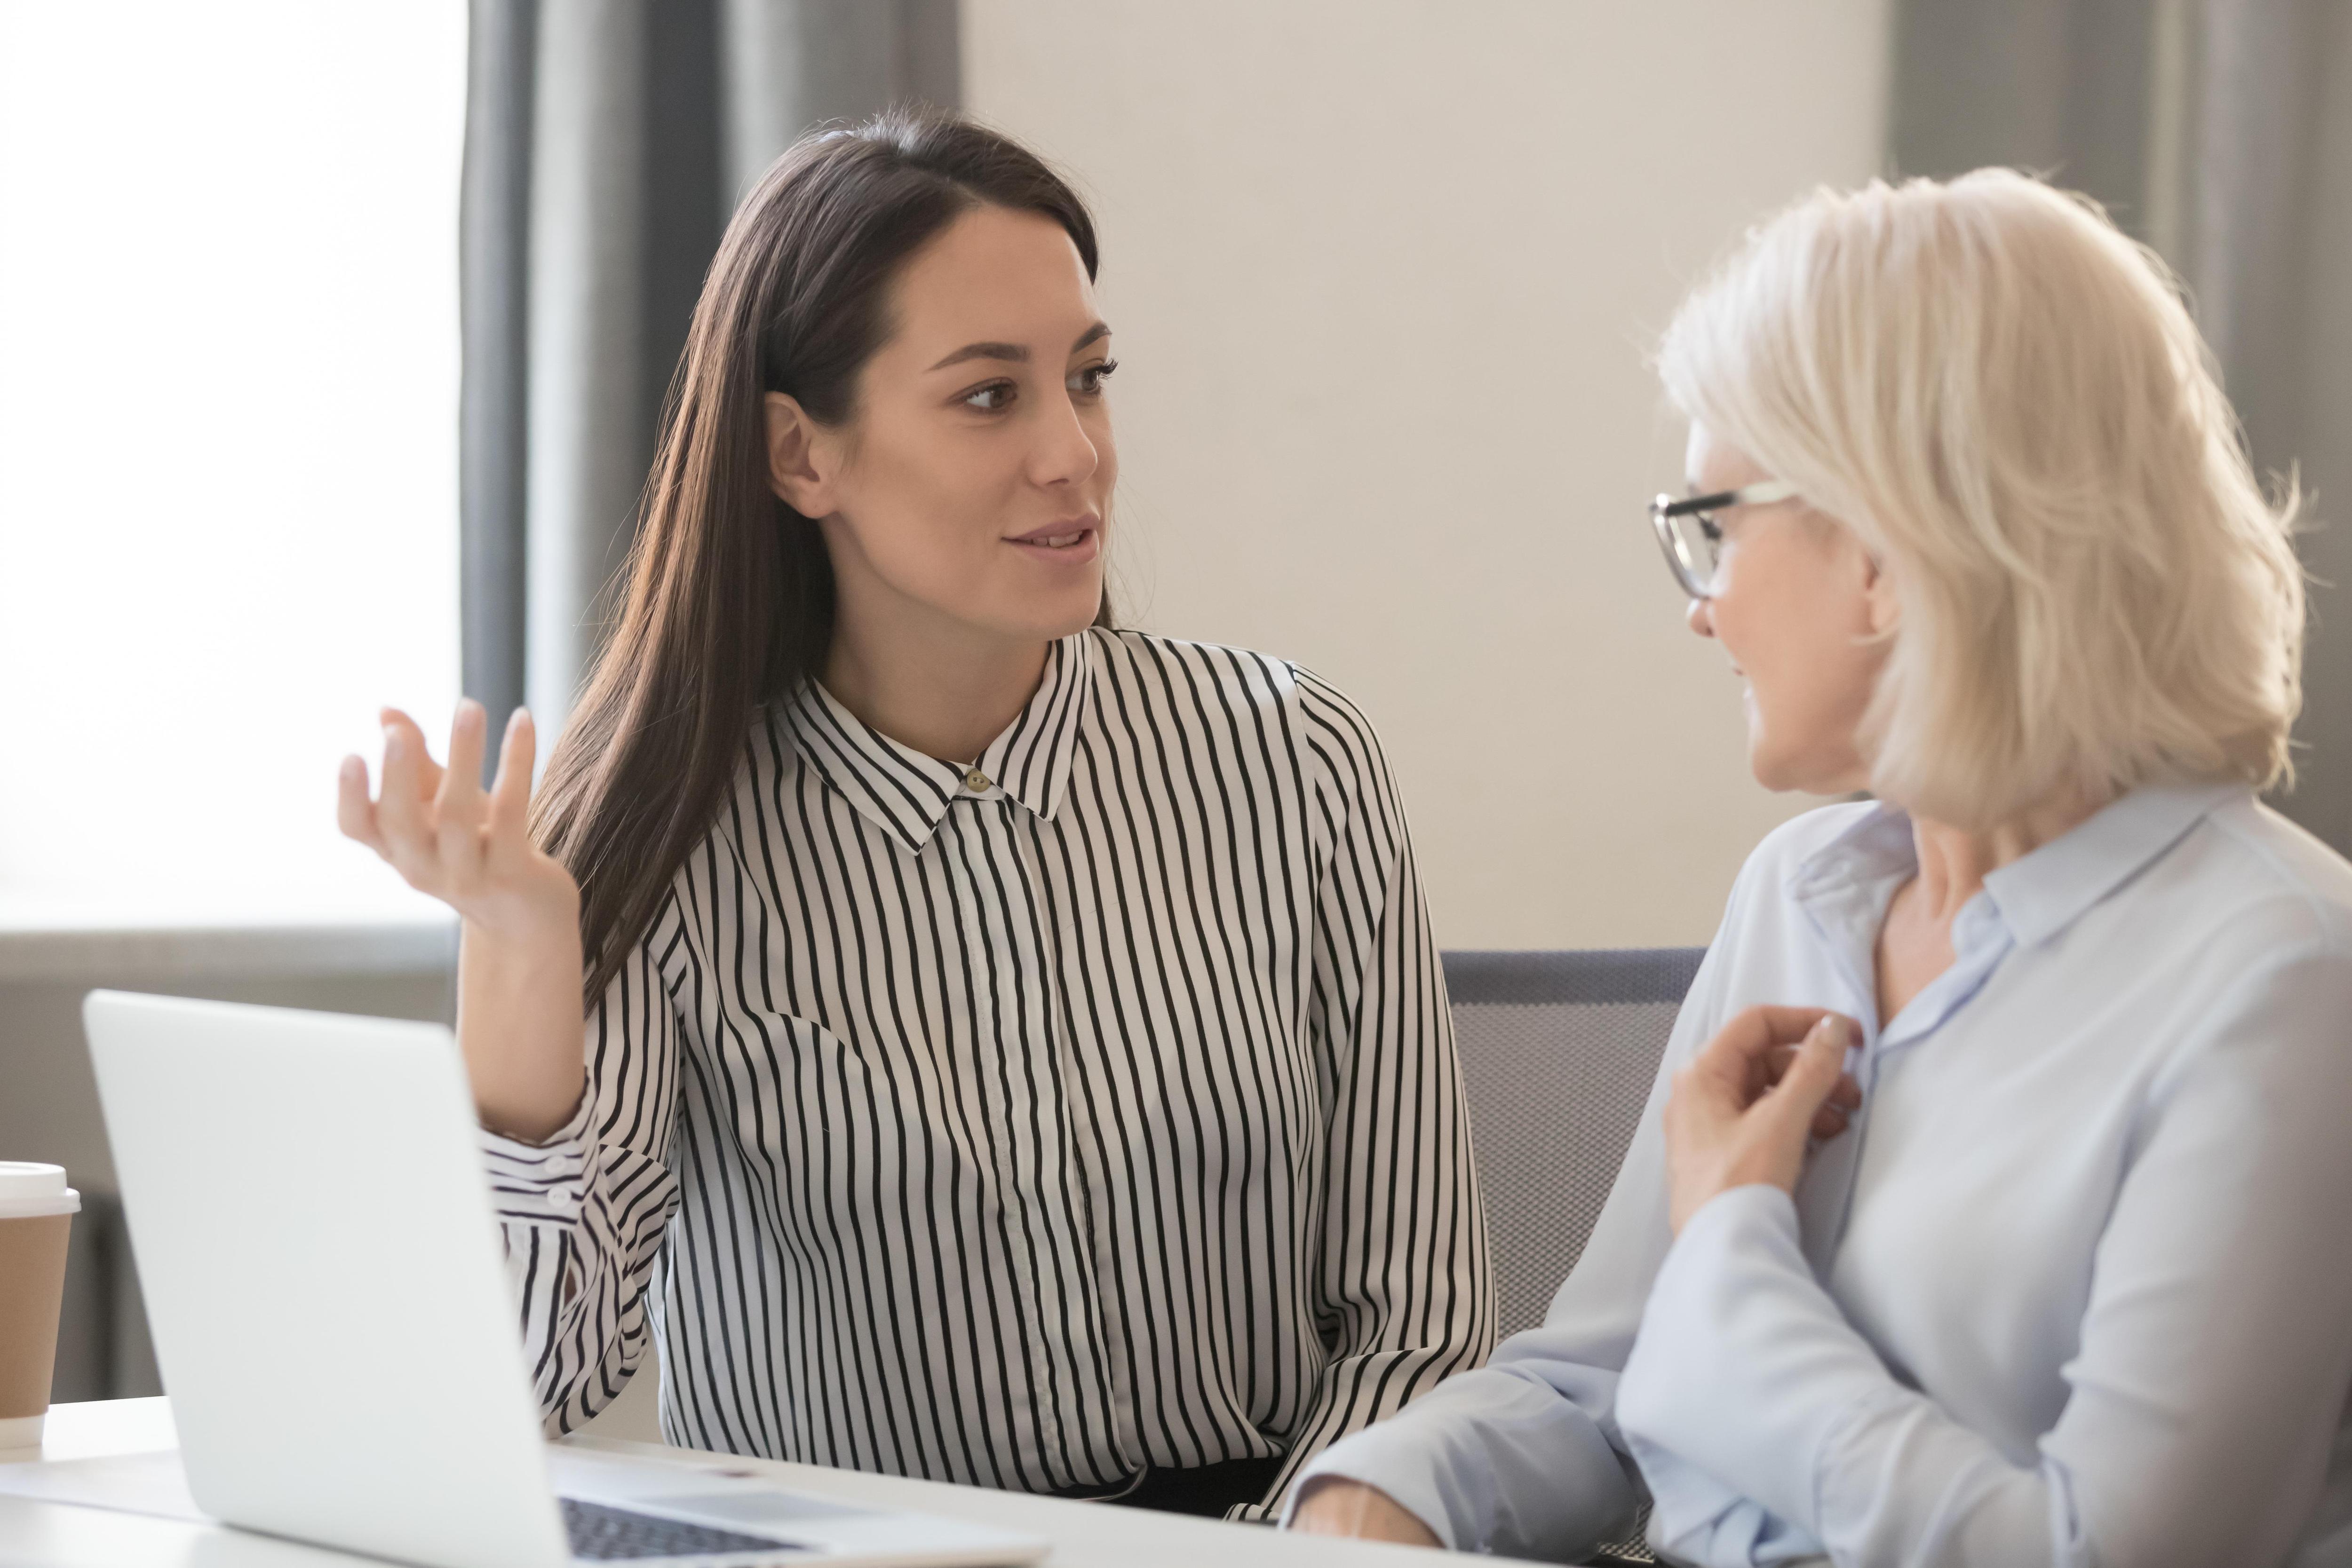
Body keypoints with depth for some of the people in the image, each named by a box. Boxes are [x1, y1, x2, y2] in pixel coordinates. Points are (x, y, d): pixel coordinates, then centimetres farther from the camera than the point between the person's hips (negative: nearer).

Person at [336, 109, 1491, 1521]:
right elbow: (544, 1375, -10)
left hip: (1250, 1523, 2)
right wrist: (514, 940, -22)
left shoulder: (1294, 765, 1)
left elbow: (1418, 1320, 1)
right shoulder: (664, 835, -3)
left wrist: (1323, 1529, -18)